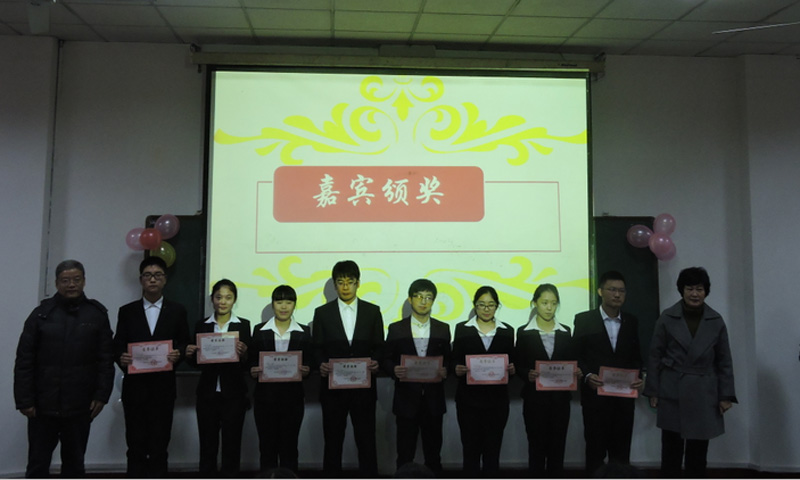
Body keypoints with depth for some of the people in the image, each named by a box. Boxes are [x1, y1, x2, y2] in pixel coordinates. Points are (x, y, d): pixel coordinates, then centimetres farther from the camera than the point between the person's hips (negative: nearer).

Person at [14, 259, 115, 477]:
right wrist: (24, 400, -5)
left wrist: (101, 395, -6)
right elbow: (24, 362, 0)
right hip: (43, 406, 0)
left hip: (80, 407, 0)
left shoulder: (97, 314, 2)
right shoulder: (41, 314, 1)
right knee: (38, 464, 7)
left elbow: (106, 360, 0)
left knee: (75, 464, 12)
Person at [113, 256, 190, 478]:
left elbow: (184, 344, 4)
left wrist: (178, 354, -18)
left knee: (159, 444, 3)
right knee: (136, 444, 5)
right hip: (134, 386, 1)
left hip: (163, 386, -1)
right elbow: (117, 346, 5)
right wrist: (121, 358, -16)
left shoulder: (177, 311, 6)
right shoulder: (127, 311, 9)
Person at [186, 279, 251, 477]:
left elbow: (248, 364, -3)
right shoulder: (201, 325, 6)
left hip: (233, 394, -2)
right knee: (207, 444, 8)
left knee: (232, 444, 5)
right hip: (207, 393, 2)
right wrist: (190, 354, -12)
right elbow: (197, 362, 9)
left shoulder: (243, 325, 0)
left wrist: (243, 354, -24)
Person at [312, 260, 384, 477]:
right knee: (333, 441, 9)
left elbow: (379, 347, 6)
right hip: (333, 387, 0)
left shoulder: (372, 311, 6)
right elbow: (316, 349, 4)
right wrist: (321, 365, -16)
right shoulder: (322, 313, 6)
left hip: (364, 386, 0)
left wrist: (375, 362, -15)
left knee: (366, 441, 4)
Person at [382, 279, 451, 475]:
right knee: (405, 454, 4)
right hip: (406, 398, -1)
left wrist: (445, 371, -13)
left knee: (433, 452, 10)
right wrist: (394, 370, -18)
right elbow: (386, 360, 3)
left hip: (433, 399, 2)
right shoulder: (396, 329, 3)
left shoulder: (443, 329, 8)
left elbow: (449, 360, 9)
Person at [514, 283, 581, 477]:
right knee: (536, 446, 5)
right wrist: (527, 374, -21)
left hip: (560, 397, 2)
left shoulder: (565, 332, 8)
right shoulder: (524, 332, 0)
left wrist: (576, 372, -11)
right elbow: (518, 365, -2)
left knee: (557, 446, 7)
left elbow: (571, 361, 9)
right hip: (534, 397, -2)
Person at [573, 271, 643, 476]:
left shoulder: (631, 322, 8)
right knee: (595, 450, 6)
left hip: (624, 396, 3)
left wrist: (637, 377, -7)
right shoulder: (584, 320, -2)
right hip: (595, 396, -3)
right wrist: (587, 376, -19)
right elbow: (576, 356, -2)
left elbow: (636, 357, 12)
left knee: (621, 451, 10)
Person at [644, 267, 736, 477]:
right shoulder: (667, 318, -3)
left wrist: (726, 395, 0)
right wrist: (653, 391, -3)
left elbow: (724, 361, 6)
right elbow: (655, 357, 0)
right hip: (672, 392, -1)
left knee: (698, 448, 6)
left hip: (704, 394, 1)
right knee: (671, 447, 4)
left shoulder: (716, 321, 2)